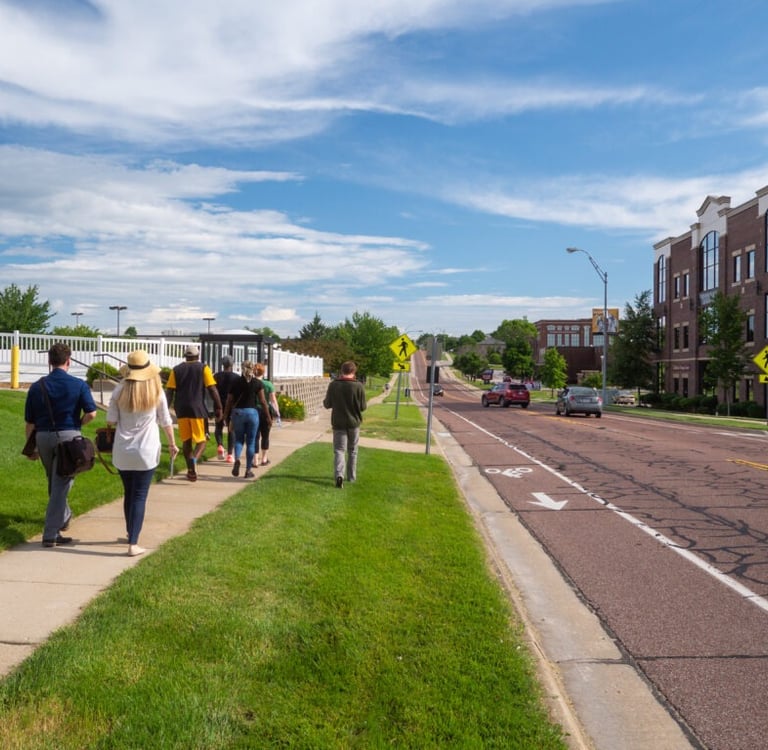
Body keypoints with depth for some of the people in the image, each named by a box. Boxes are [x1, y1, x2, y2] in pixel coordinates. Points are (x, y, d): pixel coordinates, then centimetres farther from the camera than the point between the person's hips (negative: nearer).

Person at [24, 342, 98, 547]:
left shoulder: (37, 386, 4)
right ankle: (51, 534, -4)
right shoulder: (78, 385, -5)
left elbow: (29, 422, 6)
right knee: (61, 484, -1)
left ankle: (64, 517, 42)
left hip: (43, 437, 4)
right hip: (68, 436, -3)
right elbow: (91, 413, -12)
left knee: (54, 482, 23)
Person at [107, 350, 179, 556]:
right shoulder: (156, 391, -6)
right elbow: (166, 422, 2)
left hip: (123, 451, 2)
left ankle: (131, 534, 34)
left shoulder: (120, 389, -4)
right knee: (139, 496, 2)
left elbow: (110, 421, -2)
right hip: (146, 451, -2)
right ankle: (133, 544, -3)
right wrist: (172, 444, 14)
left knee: (128, 493, 18)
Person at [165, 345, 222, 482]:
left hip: (181, 409, 3)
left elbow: (169, 392, 3)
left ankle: (191, 470, 16)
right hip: (198, 408, -3)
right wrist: (218, 408, -2)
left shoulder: (176, 370, 10)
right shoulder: (203, 368, 3)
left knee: (186, 441, 13)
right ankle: (194, 460, -25)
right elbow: (212, 389, -5)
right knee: (201, 440, 3)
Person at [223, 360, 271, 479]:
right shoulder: (257, 383, -1)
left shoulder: (236, 382, 2)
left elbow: (229, 400, 3)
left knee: (238, 439, 14)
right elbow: (263, 401, -2)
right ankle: (249, 470, 10)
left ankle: (237, 459, -14)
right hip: (252, 412, -1)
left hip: (237, 412, 1)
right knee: (251, 442, 7)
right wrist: (268, 416, 5)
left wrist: (226, 416, 12)